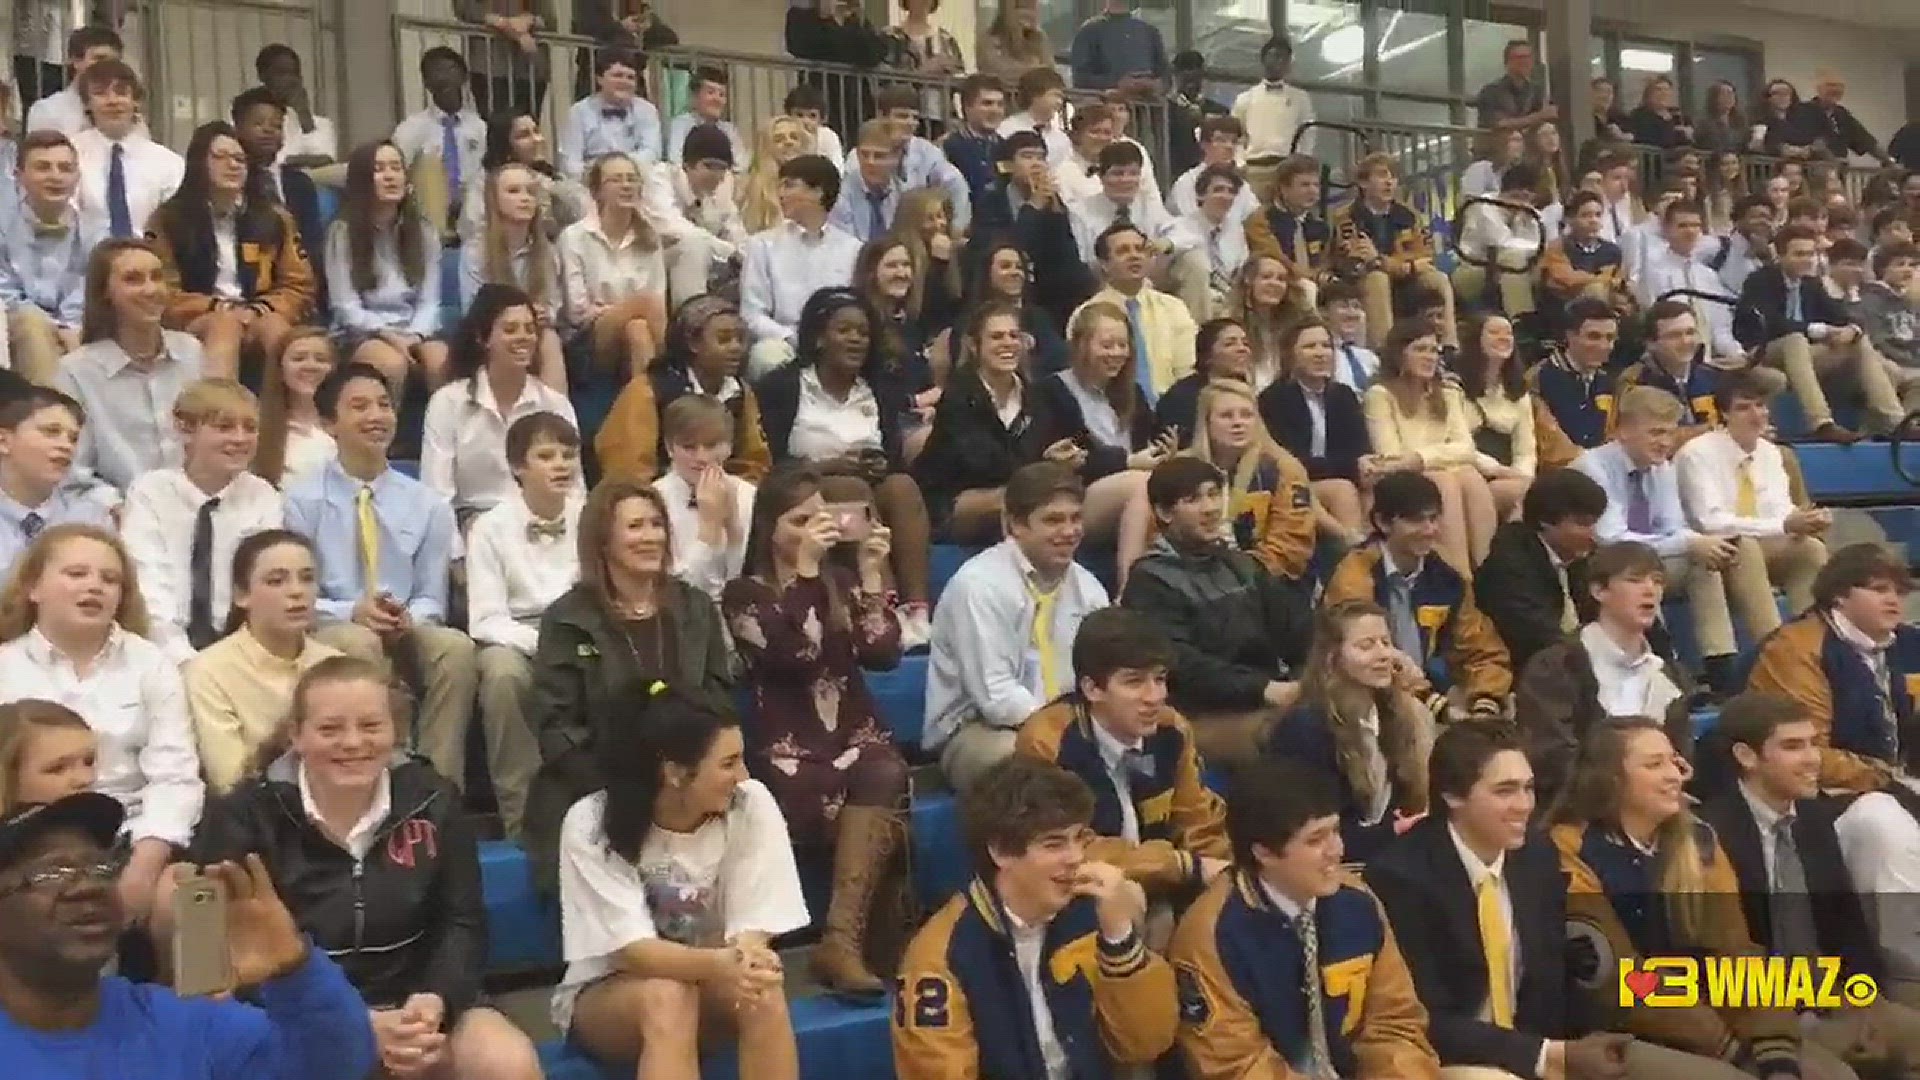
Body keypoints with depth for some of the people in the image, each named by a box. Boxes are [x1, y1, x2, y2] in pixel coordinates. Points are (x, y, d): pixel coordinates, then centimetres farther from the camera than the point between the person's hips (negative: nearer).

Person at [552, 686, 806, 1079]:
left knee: (763, 994, -30)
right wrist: (716, 964, -46)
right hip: (607, 991, -2)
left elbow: (752, 929, -16)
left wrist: (740, 962, -40)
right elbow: (632, 949, -27)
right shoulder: (591, 823, -21)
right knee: (668, 997, -34)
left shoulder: (751, 805, -16)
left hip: (713, 980, 2)